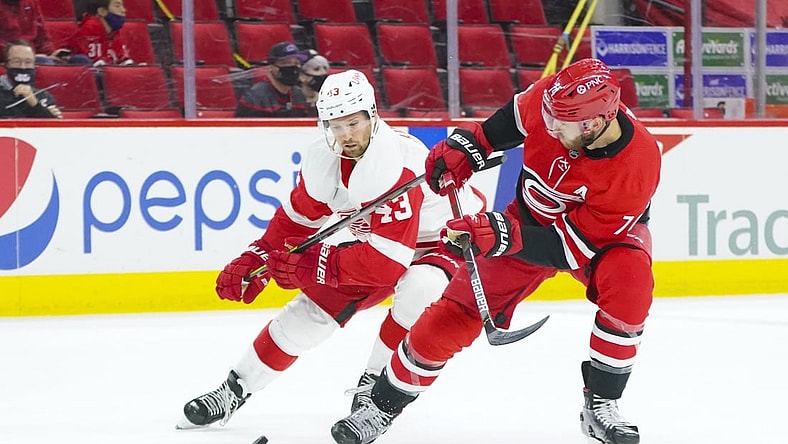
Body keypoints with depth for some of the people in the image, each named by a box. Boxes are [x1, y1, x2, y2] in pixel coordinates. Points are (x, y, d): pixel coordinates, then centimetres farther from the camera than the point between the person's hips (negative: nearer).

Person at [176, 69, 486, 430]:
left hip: (446, 236, -7)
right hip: (375, 240, 7)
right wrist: (256, 259, -6)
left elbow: (385, 262, -40)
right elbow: (296, 218, 5)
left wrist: (310, 264, -34)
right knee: (312, 307, 1)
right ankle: (235, 389, 18)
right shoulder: (322, 160, -14)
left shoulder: (396, 165, -37)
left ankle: (376, 383, -14)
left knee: (419, 290, -37)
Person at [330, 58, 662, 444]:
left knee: (630, 280, -35)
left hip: (606, 232, -3)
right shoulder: (552, 97, -28)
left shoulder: (637, 163, -37)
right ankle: (382, 406, 15)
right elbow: (511, 119, -2)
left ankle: (600, 404, -17)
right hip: (531, 218, 3)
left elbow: (574, 245, -34)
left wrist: (500, 236, -40)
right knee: (457, 313, -4)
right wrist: (463, 146, -12)